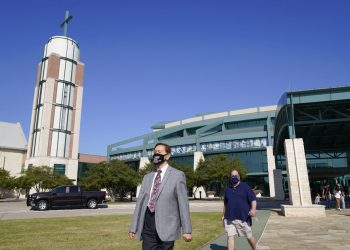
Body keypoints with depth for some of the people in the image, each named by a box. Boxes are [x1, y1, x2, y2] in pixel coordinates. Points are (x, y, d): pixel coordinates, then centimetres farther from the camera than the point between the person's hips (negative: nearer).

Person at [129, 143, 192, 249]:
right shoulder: (147, 177, 15)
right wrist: (133, 227, 8)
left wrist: (187, 230, -9)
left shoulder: (177, 175, 0)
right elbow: (140, 202, 12)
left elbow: (183, 203, -5)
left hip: (166, 226, -4)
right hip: (148, 226, 4)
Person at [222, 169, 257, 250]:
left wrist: (253, 209, -26)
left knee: (249, 237, 10)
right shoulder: (228, 189, 13)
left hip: (243, 218, -3)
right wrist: (223, 215, 21)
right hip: (229, 218, 3)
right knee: (230, 236, -4)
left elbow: (253, 199, -9)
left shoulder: (245, 187, -1)